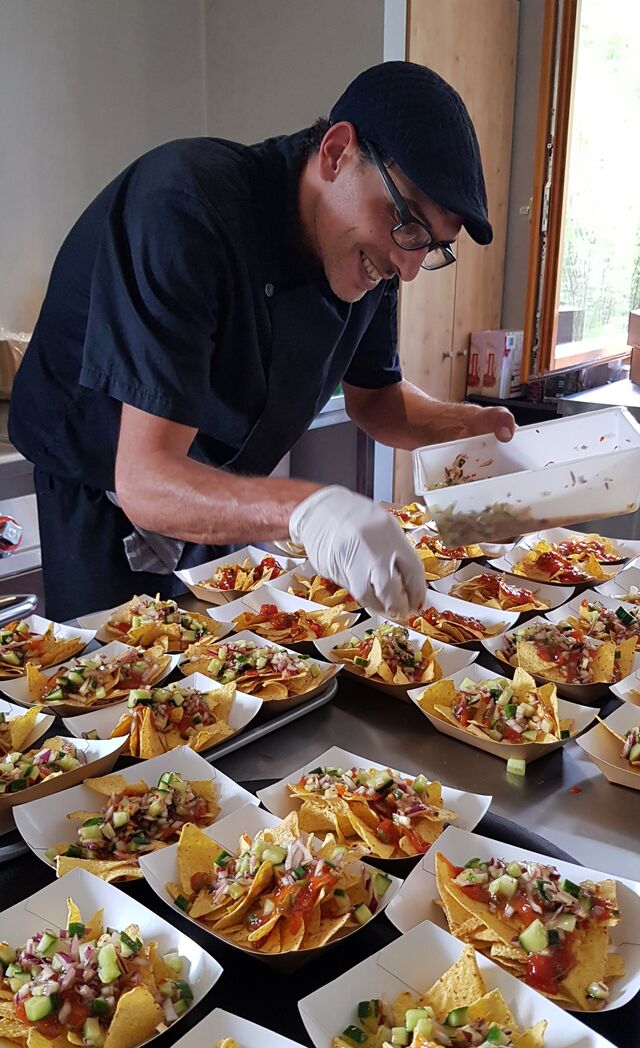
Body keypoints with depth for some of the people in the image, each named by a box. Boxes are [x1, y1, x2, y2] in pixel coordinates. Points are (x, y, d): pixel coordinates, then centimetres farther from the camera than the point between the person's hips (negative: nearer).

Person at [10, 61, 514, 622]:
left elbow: (375, 396, 6)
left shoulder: (369, 252, -10)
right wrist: (304, 509, -56)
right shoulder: (186, 213, -33)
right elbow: (144, 479, -39)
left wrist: (461, 425, -15)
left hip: (228, 497, 6)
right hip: (107, 508, -6)